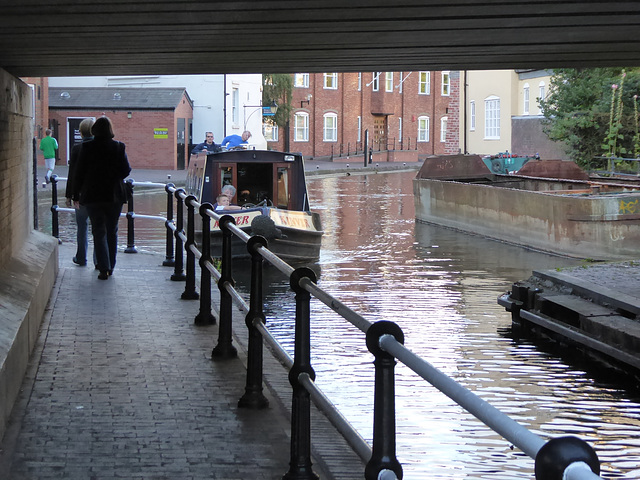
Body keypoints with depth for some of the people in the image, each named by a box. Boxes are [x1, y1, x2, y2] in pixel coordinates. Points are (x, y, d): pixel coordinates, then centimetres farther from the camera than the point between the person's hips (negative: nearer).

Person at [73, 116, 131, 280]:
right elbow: (126, 170, -2)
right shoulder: (118, 147, -3)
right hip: (114, 195, 1)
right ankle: (110, 266, 19)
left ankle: (104, 268, -9)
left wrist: (77, 192, 6)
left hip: (93, 195, -1)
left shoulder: (87, 147, -6)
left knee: (99, 232, 2)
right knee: (112, 231, 14)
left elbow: (79, 172, -3)